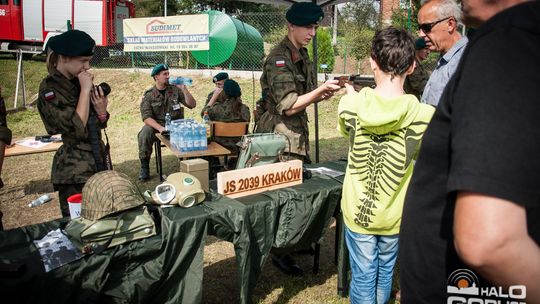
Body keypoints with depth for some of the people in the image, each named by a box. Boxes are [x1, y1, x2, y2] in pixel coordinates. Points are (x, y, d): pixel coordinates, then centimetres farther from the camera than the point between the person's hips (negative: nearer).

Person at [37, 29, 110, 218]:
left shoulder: (77, 82, 9)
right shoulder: (50, 89, -12)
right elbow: (76, 128, -22)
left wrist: (101, 110, -8)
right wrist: (85, 90, -16)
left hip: (97, 162, 7)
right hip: (74, 170, -7)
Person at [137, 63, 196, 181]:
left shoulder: (175, 90, 4)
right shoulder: (149, 96, 0)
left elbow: (192, 105, -3)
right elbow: (146, 117, -12)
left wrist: (184, 89, -16)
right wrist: (160, 128, -29)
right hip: (156, 126, -1)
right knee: (144, 134, -31)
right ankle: (144, 167, -14)